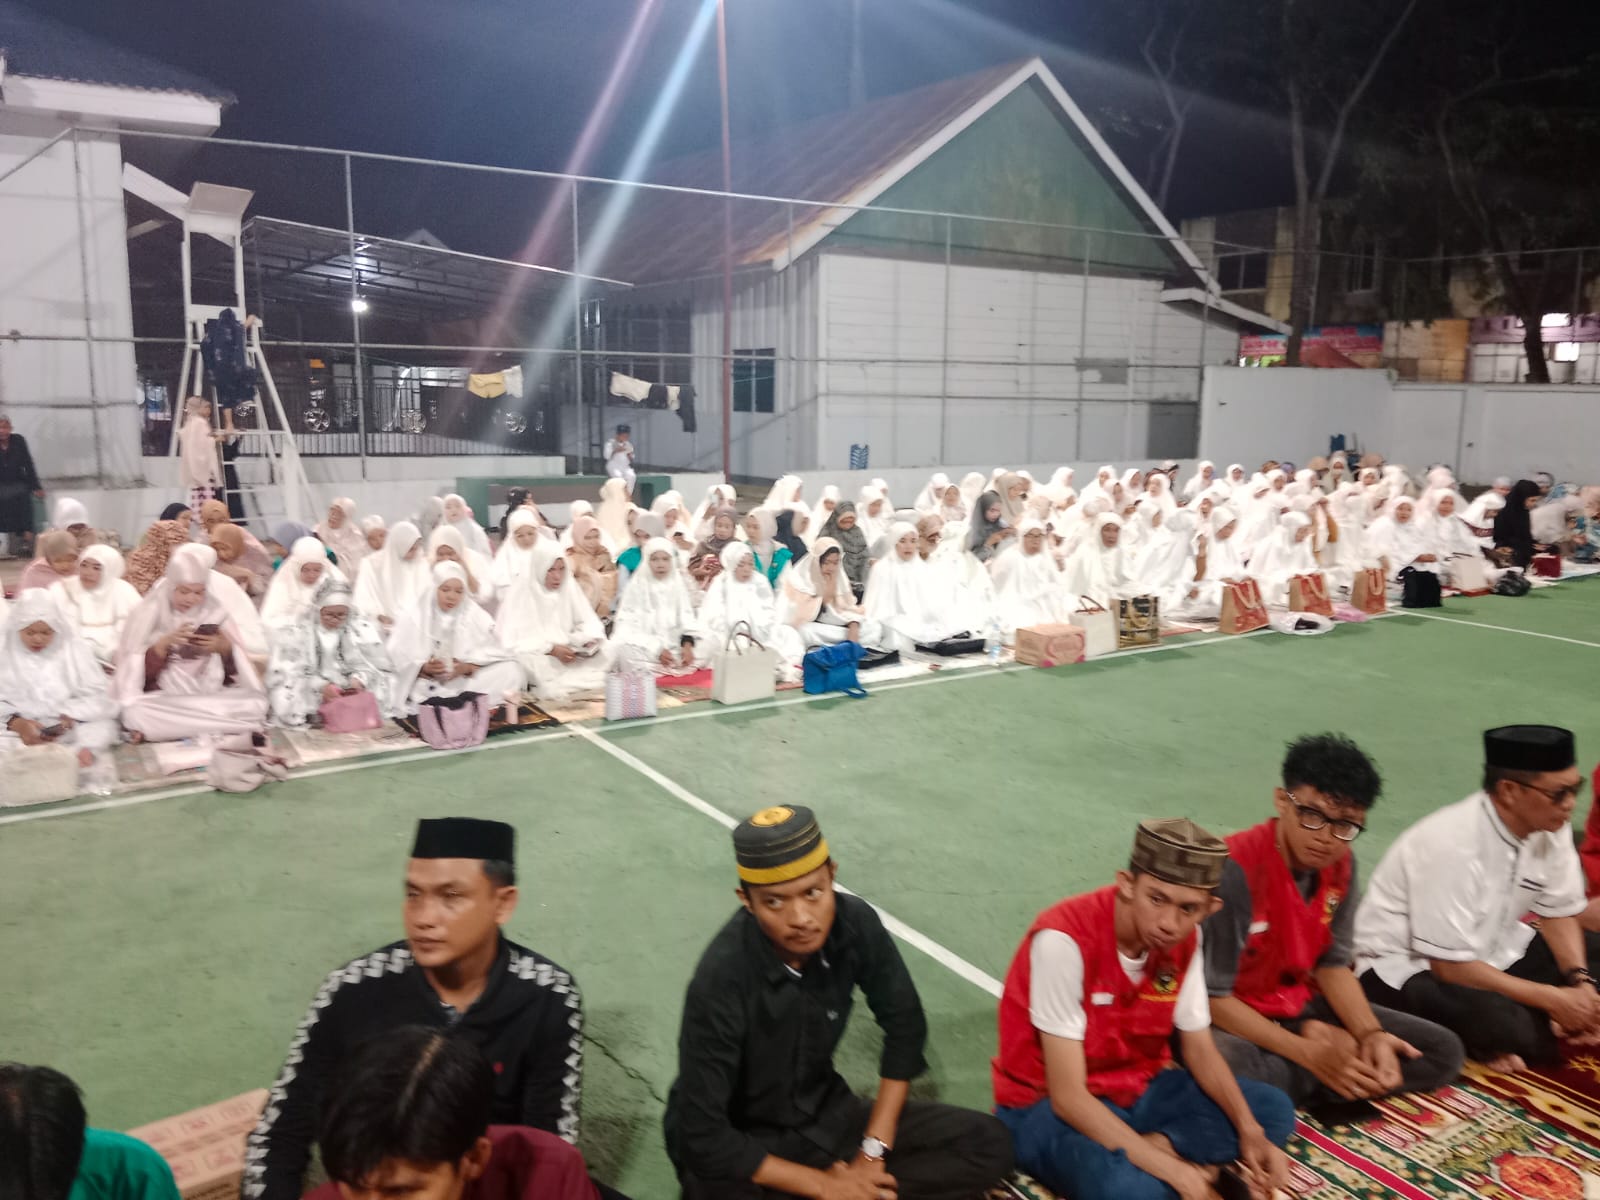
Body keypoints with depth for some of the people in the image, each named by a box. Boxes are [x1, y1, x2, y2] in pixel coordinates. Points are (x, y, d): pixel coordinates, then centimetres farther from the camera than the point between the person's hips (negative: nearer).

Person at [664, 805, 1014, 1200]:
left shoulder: (854, 923, -18)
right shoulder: (721, 981, -30)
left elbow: (905, 1026, -1)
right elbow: (703, 1136, -24)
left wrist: (874, 1151, -5)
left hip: (824, 1115, 5)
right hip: (738, 1146, -4)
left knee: (986, 1144, -7)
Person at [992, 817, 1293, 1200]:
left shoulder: (1186, 938, -8)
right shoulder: (1064, 938, -29)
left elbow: (1200, 1051, 4)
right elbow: (1069, 1097, -28)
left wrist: (1249, 1132, -14)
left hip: (1140, 1088, 7)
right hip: (1047, 1104, -7)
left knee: (1273, 1110, -2)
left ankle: (1158, 1147, -13)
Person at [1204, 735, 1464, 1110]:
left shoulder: (1340, 866, -4)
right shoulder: (1235, 868, -28)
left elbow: (1333, 964, 5)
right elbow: (1212, 996, -24)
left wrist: (1371, 1035, -13)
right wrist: (1308, 1053, -27)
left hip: (1302, 1010, 8)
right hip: (1234, 1018, -7)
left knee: (1443, 1052, 3)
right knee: (1222, 1072, -42)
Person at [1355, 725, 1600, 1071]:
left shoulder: (1549, 826, -8)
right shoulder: (1453, 845, -30)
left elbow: (1559, 912, 6)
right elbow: (1450, 966, -25)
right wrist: (1552, 999, -19)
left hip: (1488, 951, 9)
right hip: (1408, 966, -9)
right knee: (1504, 1025, -34)